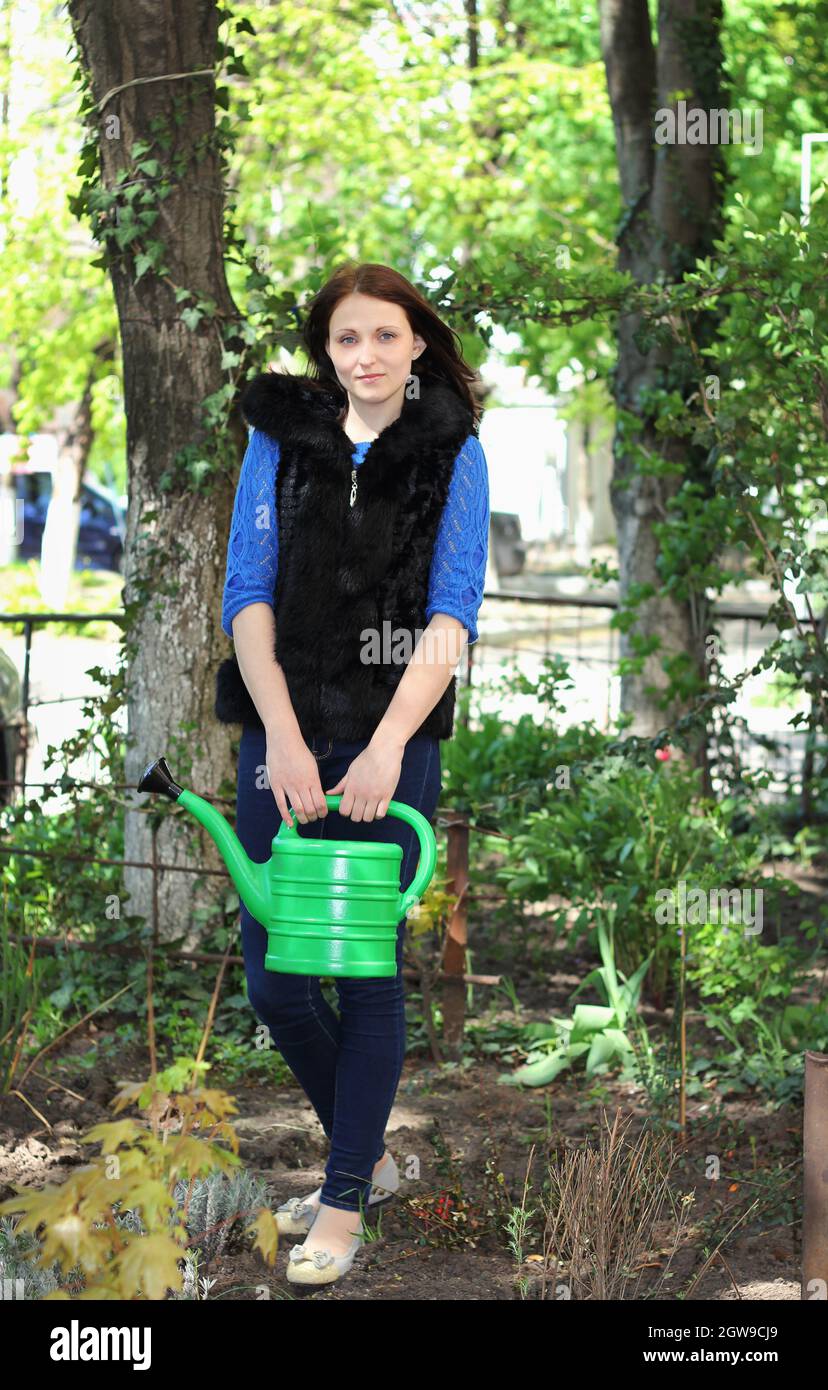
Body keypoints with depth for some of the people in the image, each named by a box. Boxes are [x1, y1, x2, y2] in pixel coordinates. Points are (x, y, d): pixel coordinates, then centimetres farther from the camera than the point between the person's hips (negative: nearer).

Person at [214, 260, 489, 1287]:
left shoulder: (452, 452, 2)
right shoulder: (279, 437, 7)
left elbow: (452, 616, -6)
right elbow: (248, 595, 0)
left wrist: (387, 745, -19)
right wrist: (283, 737, -13)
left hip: (392, 742, -3)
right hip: (281, 739, 3)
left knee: (369, 969, -1)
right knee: (273, 980, 6)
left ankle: (345, 1201, 12)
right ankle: (366, 1153, 28)